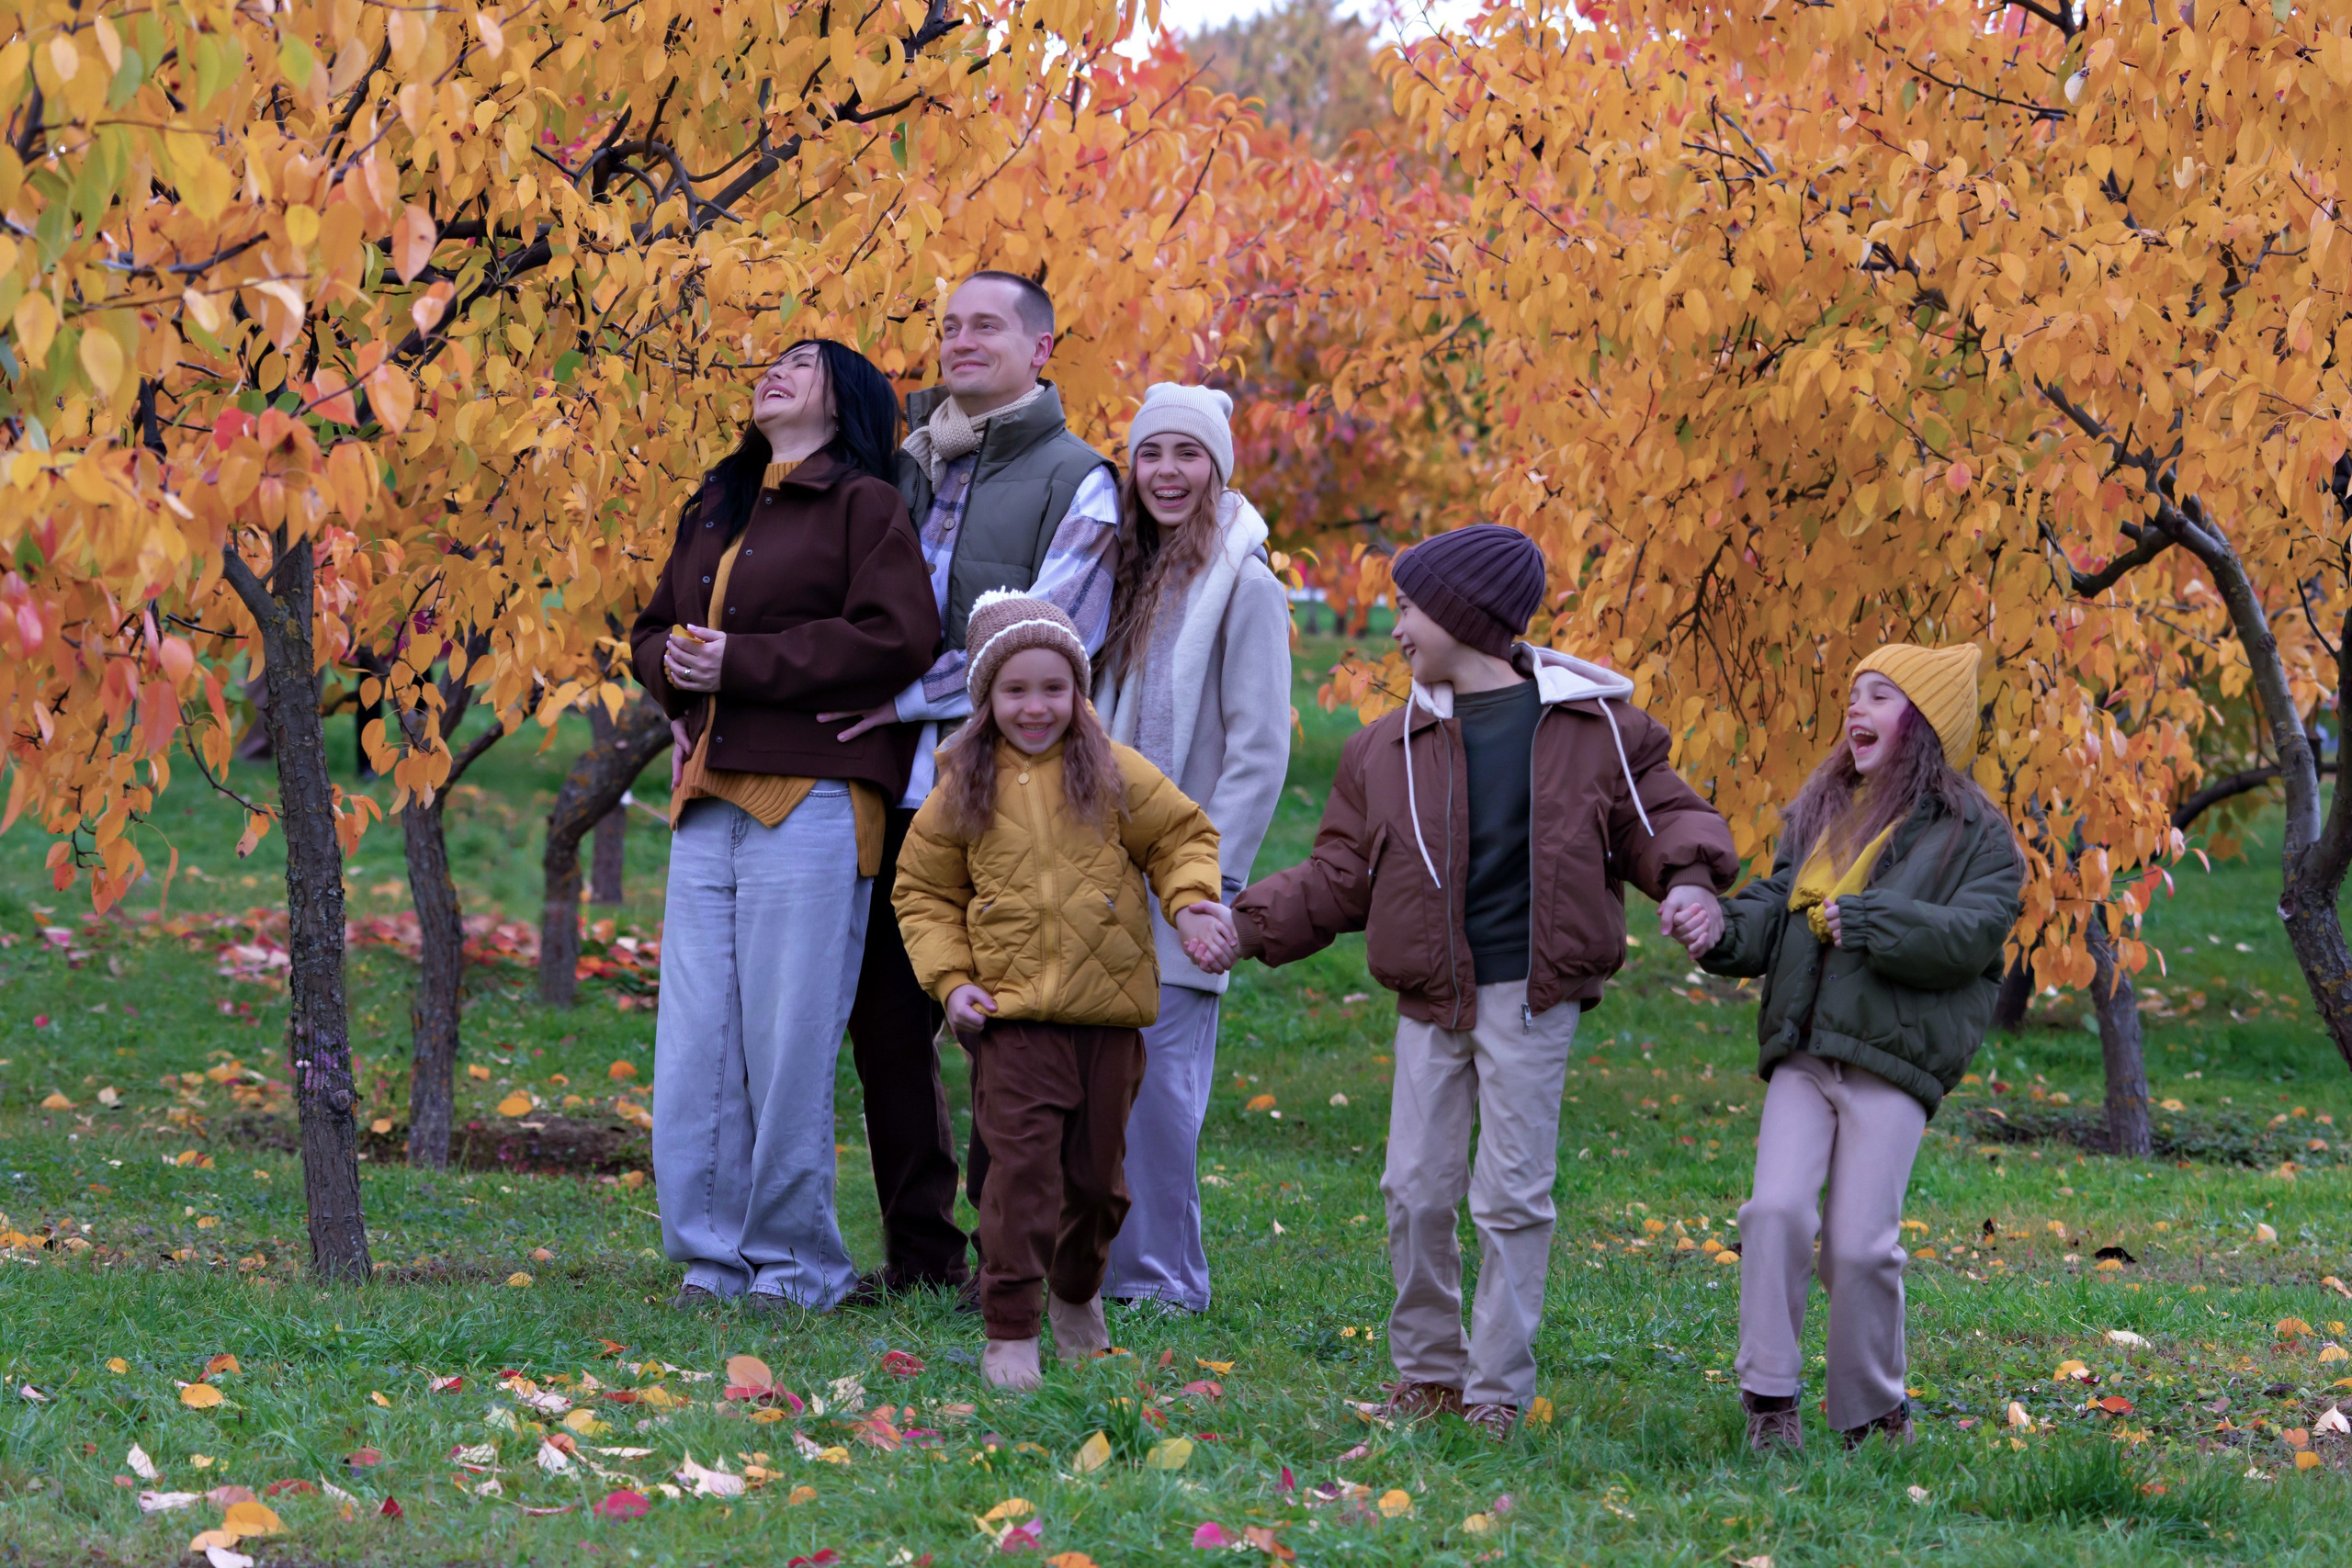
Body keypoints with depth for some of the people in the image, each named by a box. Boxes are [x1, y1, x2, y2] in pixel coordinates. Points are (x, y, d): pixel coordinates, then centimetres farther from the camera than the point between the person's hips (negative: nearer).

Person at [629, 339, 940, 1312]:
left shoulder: (863, 503, 0)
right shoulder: (714, 512, 22)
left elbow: (897, 638, -13)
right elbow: (654, 626, 30)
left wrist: (741, 662, -13)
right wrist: (671, 664, 4)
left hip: (809, 801, -7)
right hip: (709, 798, 7)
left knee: (787, 1046, -6)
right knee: (693, 1044, 2)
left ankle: (795, 1267, 3)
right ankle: (711, 1259, 10)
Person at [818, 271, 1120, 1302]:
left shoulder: (1075, 481, 0)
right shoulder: (906, 466, 16)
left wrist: (911, 697, -13)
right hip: (903, 790, 6)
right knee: (885, 1013, 7)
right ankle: (918, 1247, 15)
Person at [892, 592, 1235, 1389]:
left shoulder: (1114, 775, 1)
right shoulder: (964, 792, 3)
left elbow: (1180, 838, 12)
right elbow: (925, 892, 11)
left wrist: (1193, 903, -7)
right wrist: (950, 979, 0)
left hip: (1109, 1010, 1)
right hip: (1013, 1015, -1)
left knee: (1097, 1170, 12)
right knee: (1022, 1166, -12)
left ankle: (1077, 1294, 39)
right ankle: (1009, 1331, -7)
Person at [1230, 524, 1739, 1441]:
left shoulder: (1593, 725, 2)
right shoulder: (1388, 748, 11)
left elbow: (1659, 813, 8)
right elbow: (1341, 875, 15)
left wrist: (1689, 879, -12)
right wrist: (1249, 923, 6)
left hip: (1531, 995, -3)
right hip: (1430, 998, 3)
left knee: (1512, 1195, -2)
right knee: (1416, 1191, 3)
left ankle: (1497, 1392, 6)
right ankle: (1428, 1371, 21)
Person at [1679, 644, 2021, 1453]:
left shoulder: (1974, 834, 2)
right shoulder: (1818, 812, 19)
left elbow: (1973, 934, -11)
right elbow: (1776, 908, 15)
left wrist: (1869, 923, -19)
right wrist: (1724, 931, -6)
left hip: (1893, 1059, -4)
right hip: (1801, 1053, 4)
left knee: (1859, 1243, -6)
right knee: (1776, 1210, -13)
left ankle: (1870, 1412, 12)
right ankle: (1769, 1400, -6)